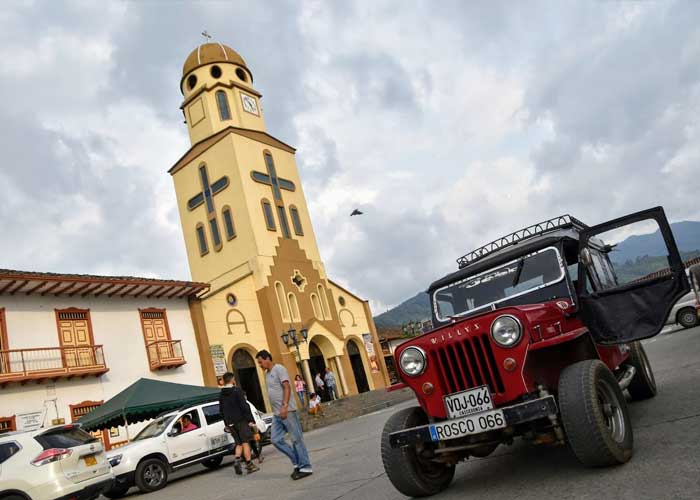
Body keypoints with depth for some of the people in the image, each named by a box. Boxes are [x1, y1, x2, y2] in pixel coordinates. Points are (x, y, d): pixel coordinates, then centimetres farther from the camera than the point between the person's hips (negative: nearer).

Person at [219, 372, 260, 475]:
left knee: (239, 443, 14)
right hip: (241, 420, -5)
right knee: (245, 442, 0)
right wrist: (251, 419, -13)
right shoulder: (237, 391, -11)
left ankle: (236, 459, -7)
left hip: (230, 423, 5)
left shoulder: (221, 395, 8)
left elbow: (222, 410, 14)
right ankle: (249, 465, 1)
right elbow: (245, 406, -16)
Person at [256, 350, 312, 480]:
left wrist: (284, 406, -27)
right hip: (277, 414, 9)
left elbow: (287, 387, -18)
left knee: (296, 439, -3)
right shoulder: (267, 374, 19)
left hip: (287, 411, -9)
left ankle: (305, 467, 4)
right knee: (276, 440, 4)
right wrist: (277, 410, 20)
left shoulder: (279, 369, -8)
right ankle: (297, 462, 13)